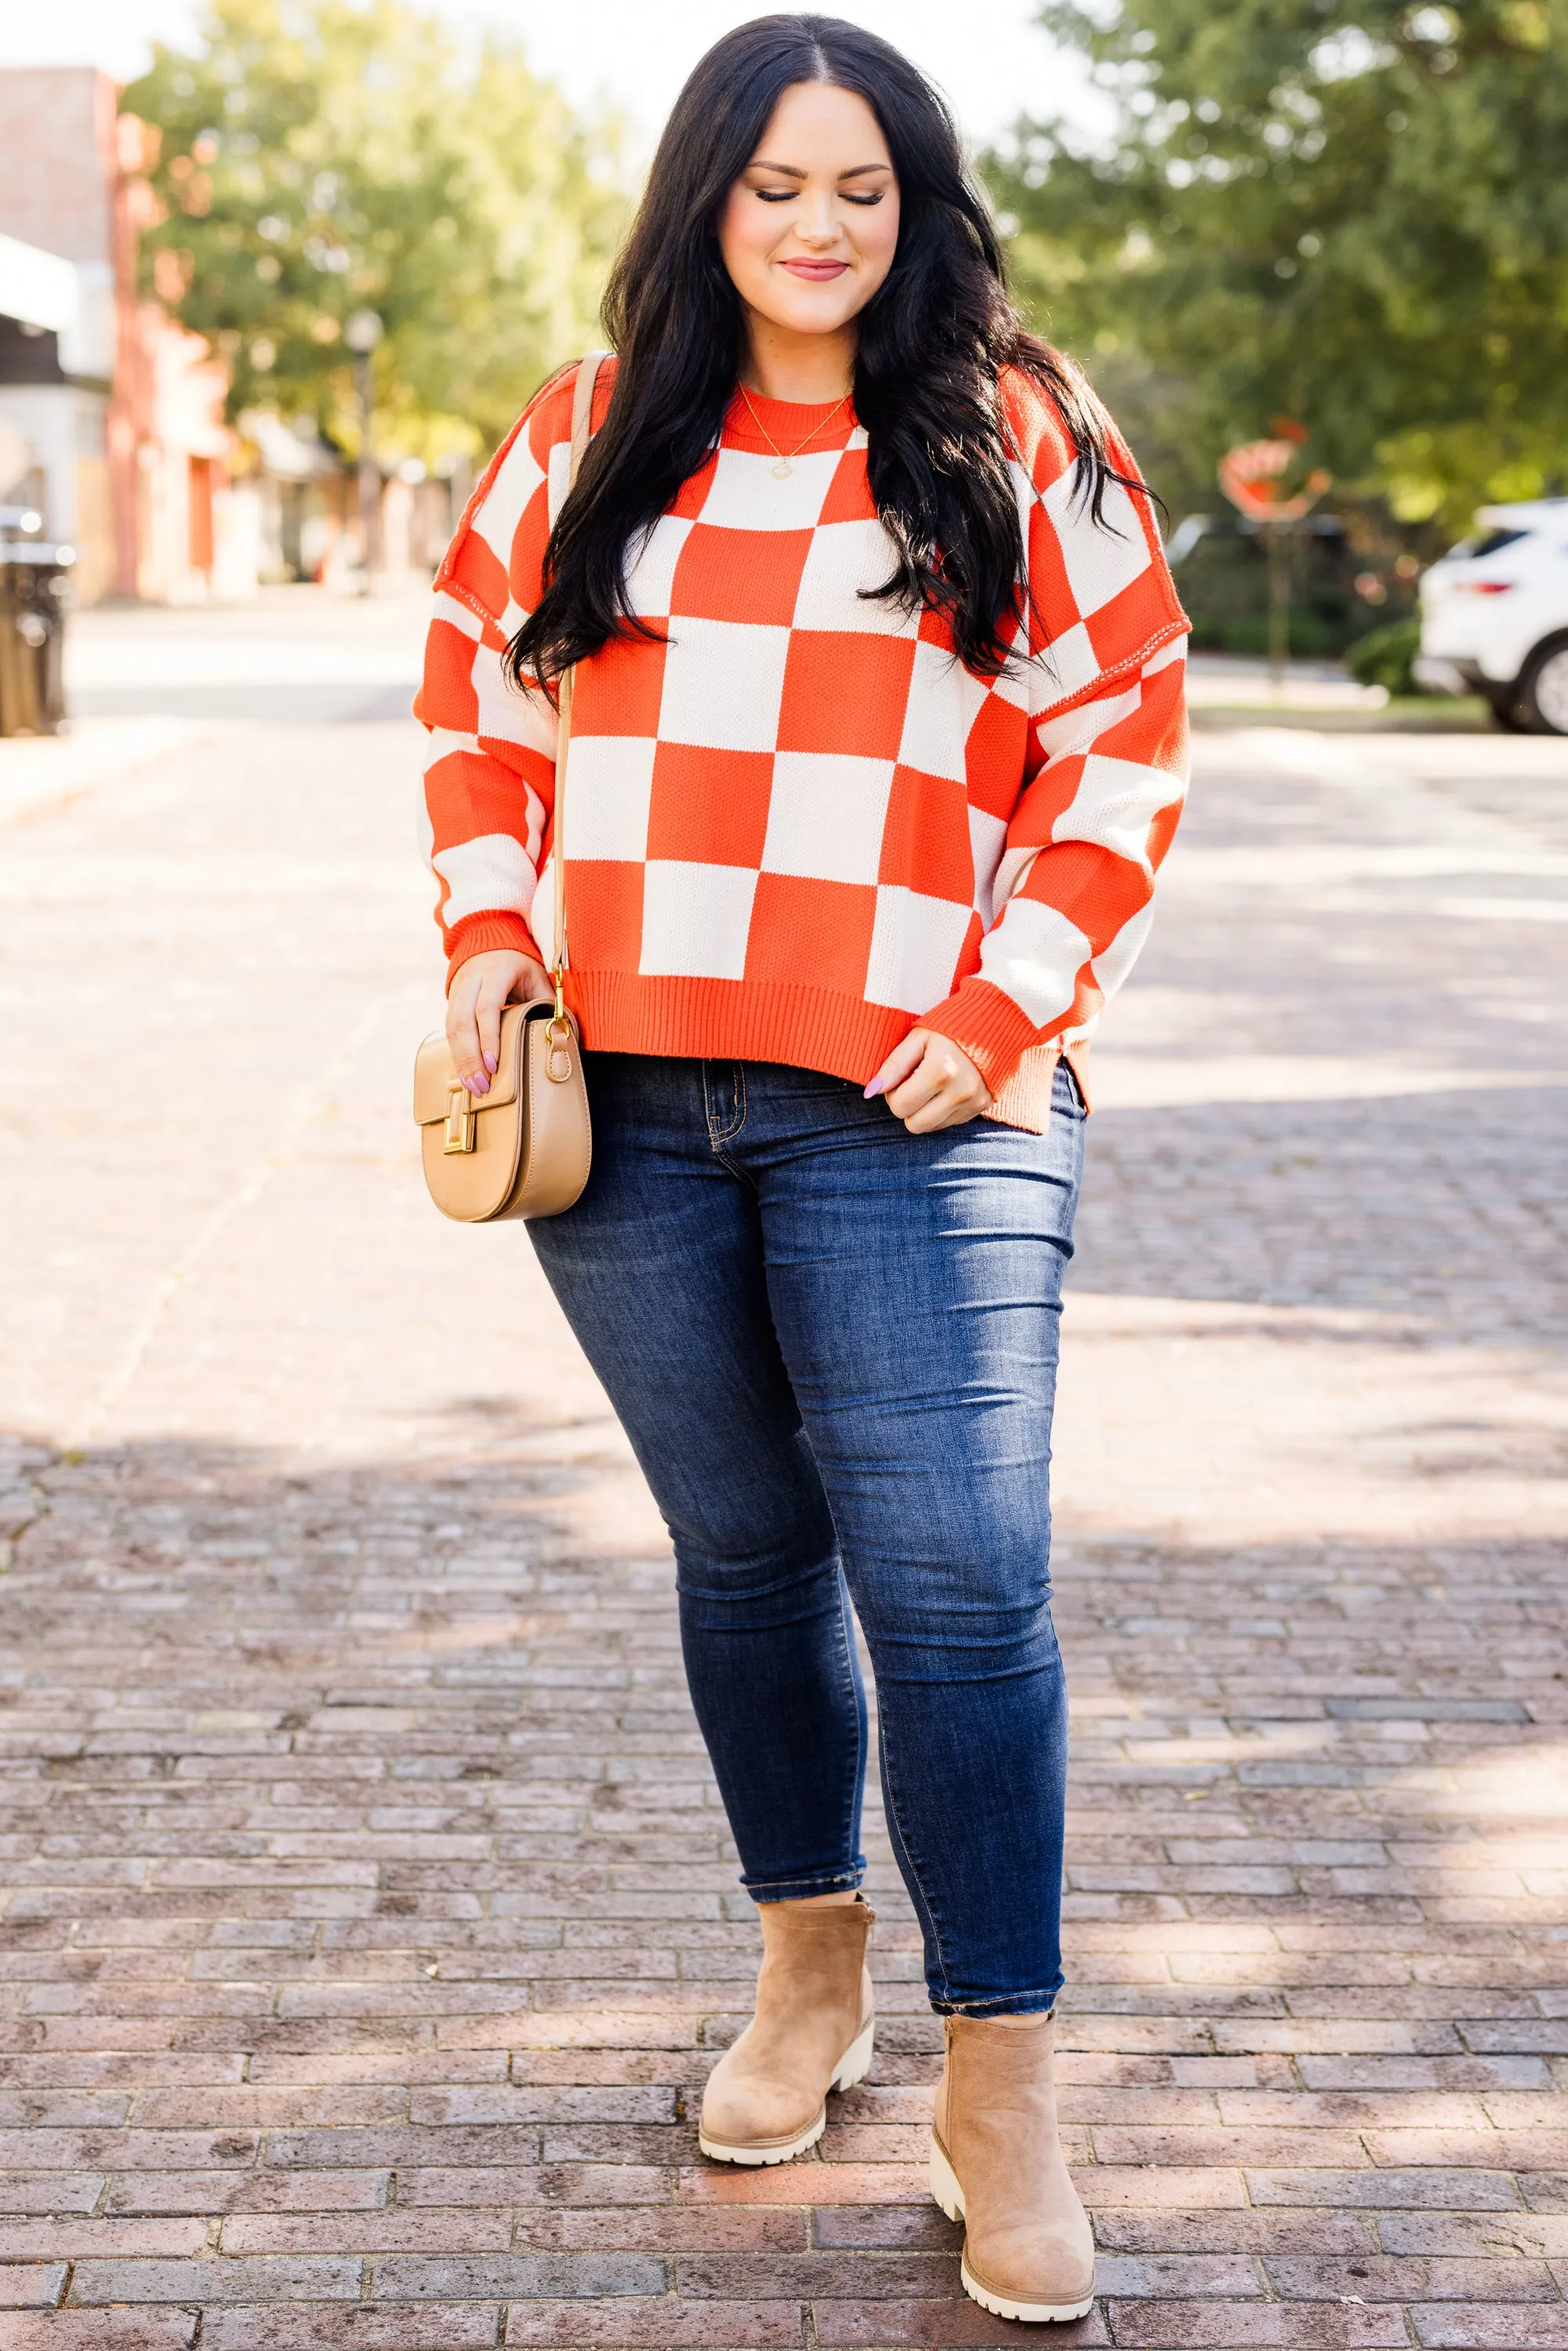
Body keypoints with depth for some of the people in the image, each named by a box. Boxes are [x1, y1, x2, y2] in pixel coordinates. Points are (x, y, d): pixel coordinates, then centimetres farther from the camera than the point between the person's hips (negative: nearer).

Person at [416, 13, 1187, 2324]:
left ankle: (1001, 2089, 2)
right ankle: (808, 1967, 32)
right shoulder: (592, 441, 12)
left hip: (912, 1115, -3)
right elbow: (474, 687, 19)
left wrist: (1001, 1014, -8)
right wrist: (490, 938, 5)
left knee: (958, 1581, -9)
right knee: (745, 1556, 14)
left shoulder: (1020, 439, 3)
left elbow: (1126, 739, 0)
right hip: (626, 1097, 3)